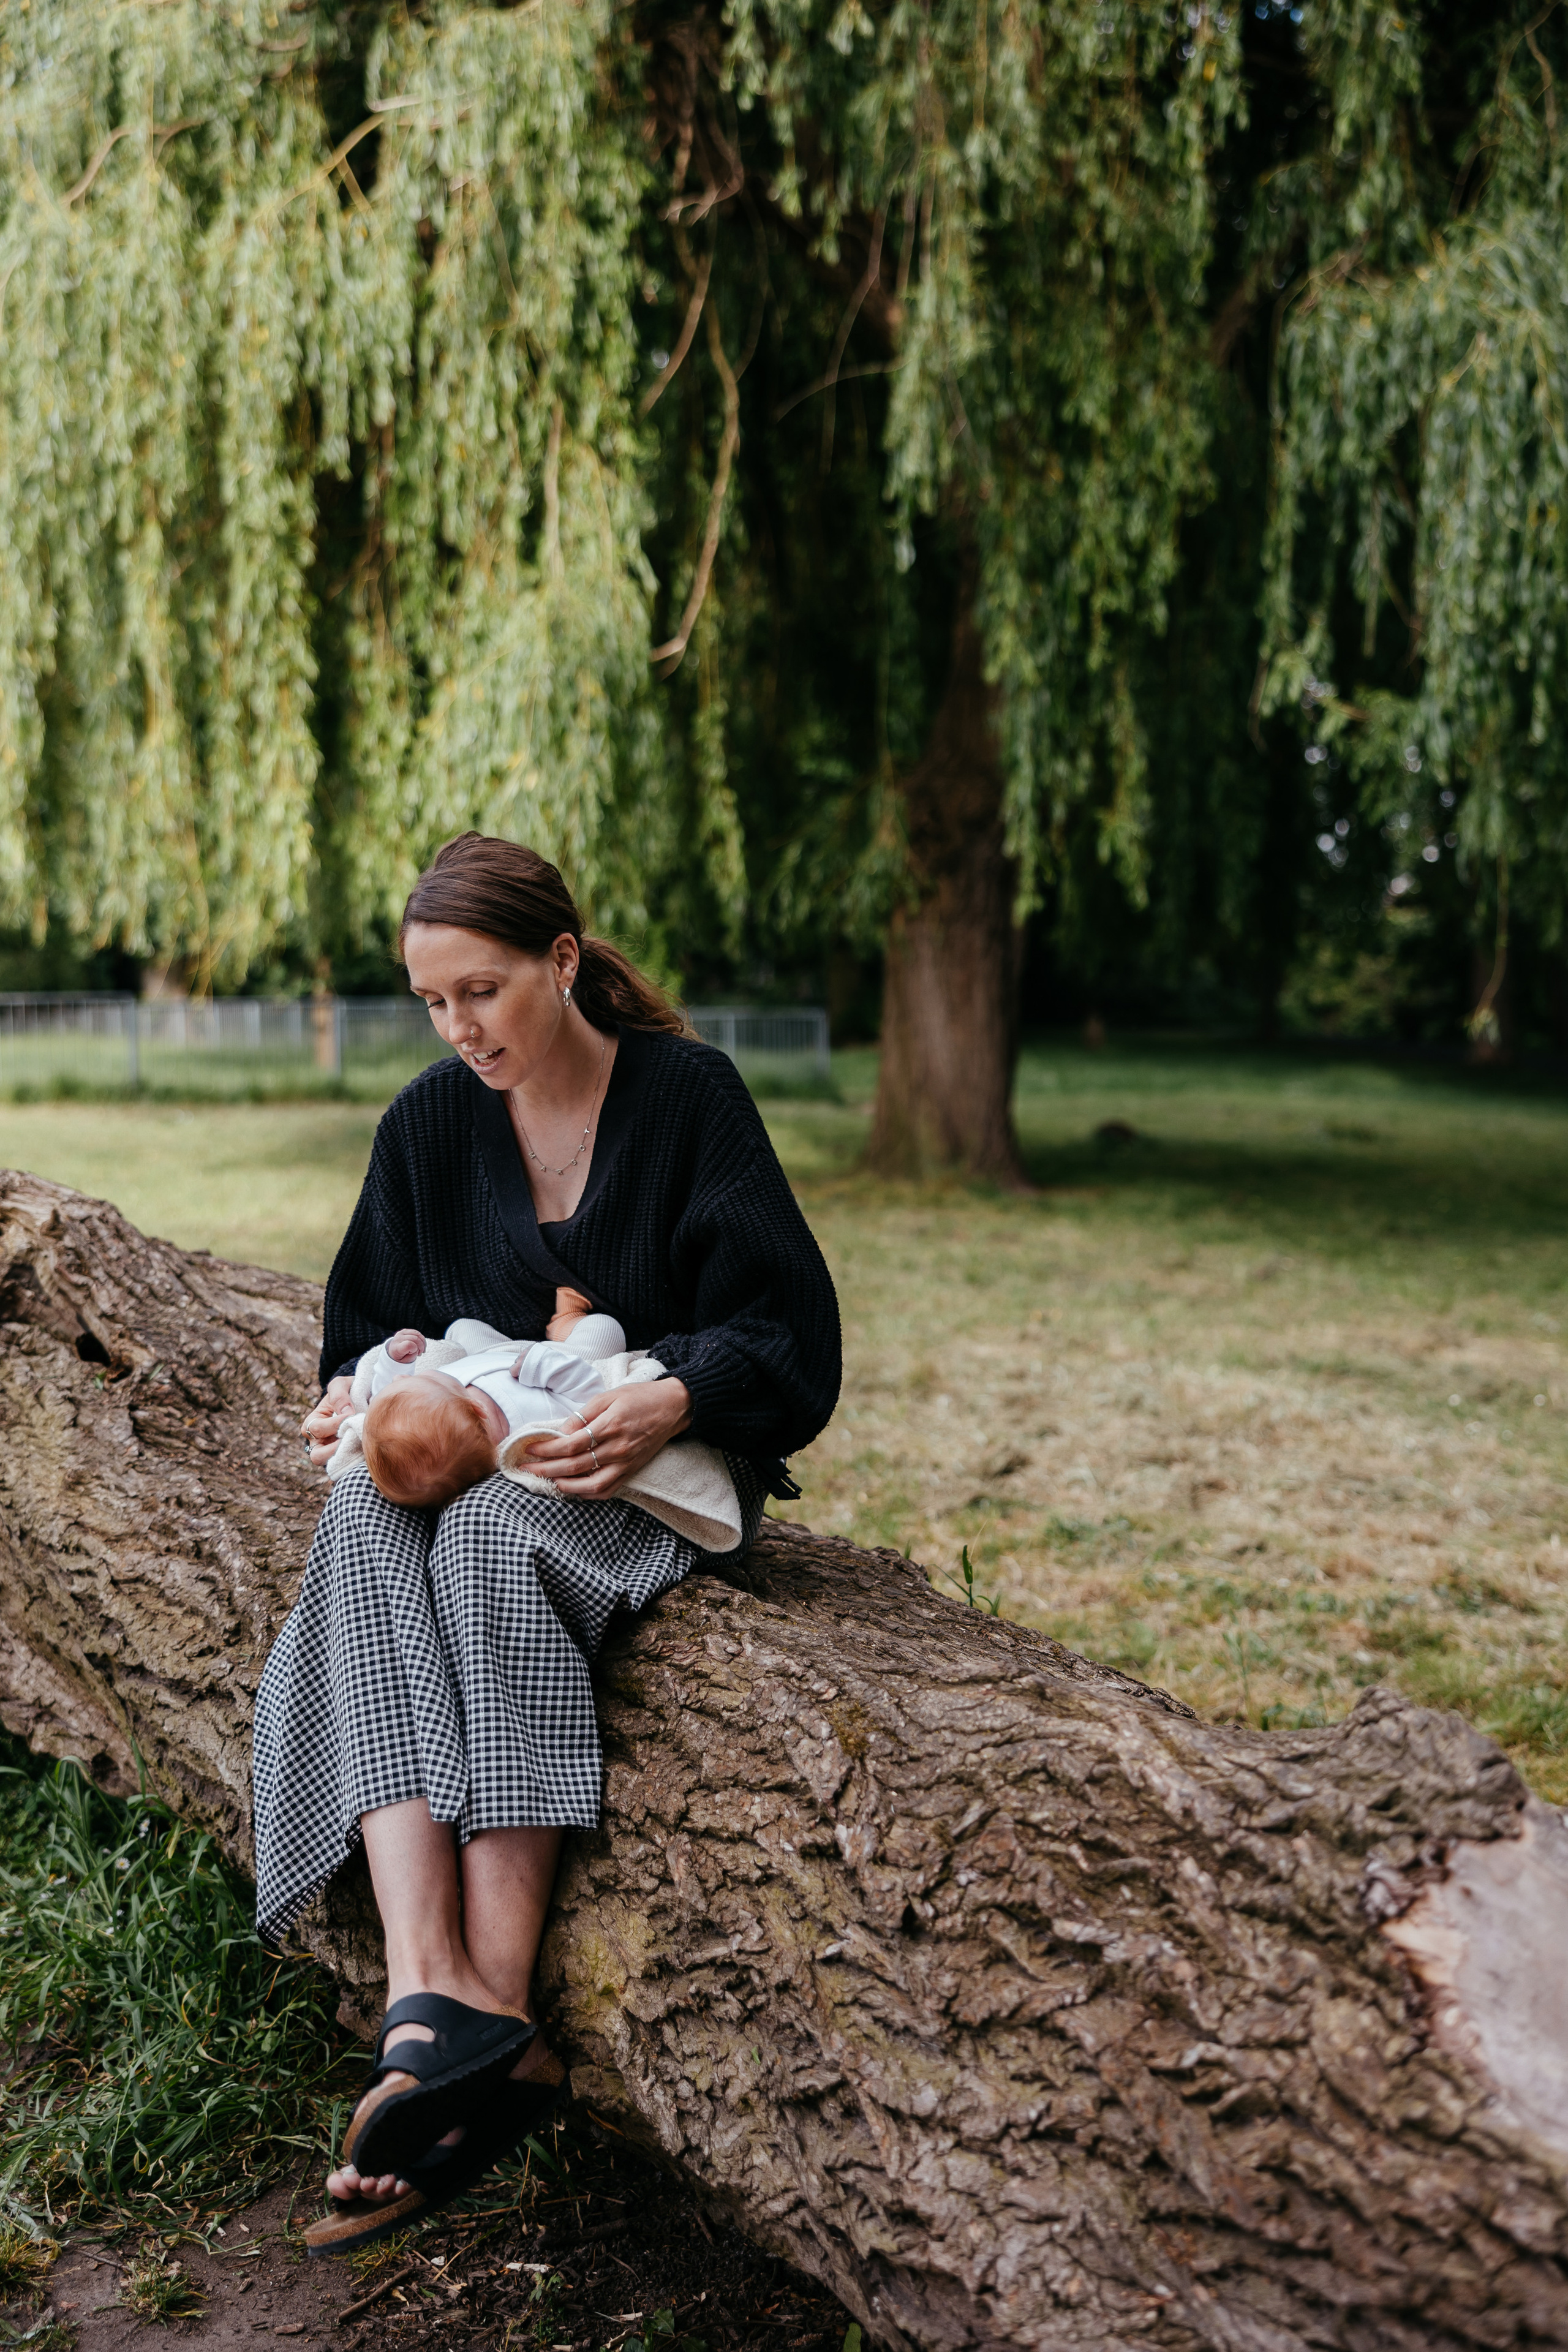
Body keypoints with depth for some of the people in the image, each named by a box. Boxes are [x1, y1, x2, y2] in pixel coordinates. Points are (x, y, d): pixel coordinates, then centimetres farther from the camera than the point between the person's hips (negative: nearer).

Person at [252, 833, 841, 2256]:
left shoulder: (689, 1098, -5)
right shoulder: (431, 1125, 7)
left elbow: (782, 1328, -9)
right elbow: (377, 1322, 15)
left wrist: (668, 1403, -28)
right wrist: (361, 1396, -8)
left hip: (657, 1463, -4)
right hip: (473, 1457, 4)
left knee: (492, 1539, -36)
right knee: (363, 1535, -31)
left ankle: (499, 2008, -38)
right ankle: (431, 1998, -45)